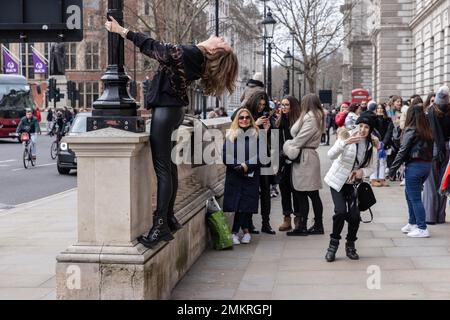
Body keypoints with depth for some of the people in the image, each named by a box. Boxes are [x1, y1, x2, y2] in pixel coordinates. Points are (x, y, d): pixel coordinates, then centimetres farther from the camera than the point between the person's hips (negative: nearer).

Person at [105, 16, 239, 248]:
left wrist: (122, 31, -3)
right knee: (169, 165, 15)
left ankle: (160, 226, -10)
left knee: (162, 168, -10)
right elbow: (161, 51, 15)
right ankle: (169, 218, 22)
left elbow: (151, 47, -13)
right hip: (175, 109, 9)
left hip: (165, 110, -9)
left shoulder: (184, 53, -23)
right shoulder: (199, 59, 3)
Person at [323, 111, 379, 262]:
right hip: (338, 180, -3)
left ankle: (350, 244, 16)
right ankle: (333, 243, 3)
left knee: (354, 215, -10)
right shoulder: (347, 136, -15)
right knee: (341, 211, -19)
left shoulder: (372, 144, -5)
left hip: (354, 183, 3)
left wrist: (362, 172, -21)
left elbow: (371, 167, 2)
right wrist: (345, 142, -44)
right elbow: (331, 155, -28)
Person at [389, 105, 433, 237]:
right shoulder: (427, 130, 9)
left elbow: (402, 151, -12)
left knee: (415, 197, 1)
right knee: (409, 193, 21)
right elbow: (430, 149, 3)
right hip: (427, 165, 7)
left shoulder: (411, 130, -10)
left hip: (414, 166, -7)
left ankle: (422, 229, 2)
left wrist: (392, 170, -8)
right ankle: (413, 223, 28)